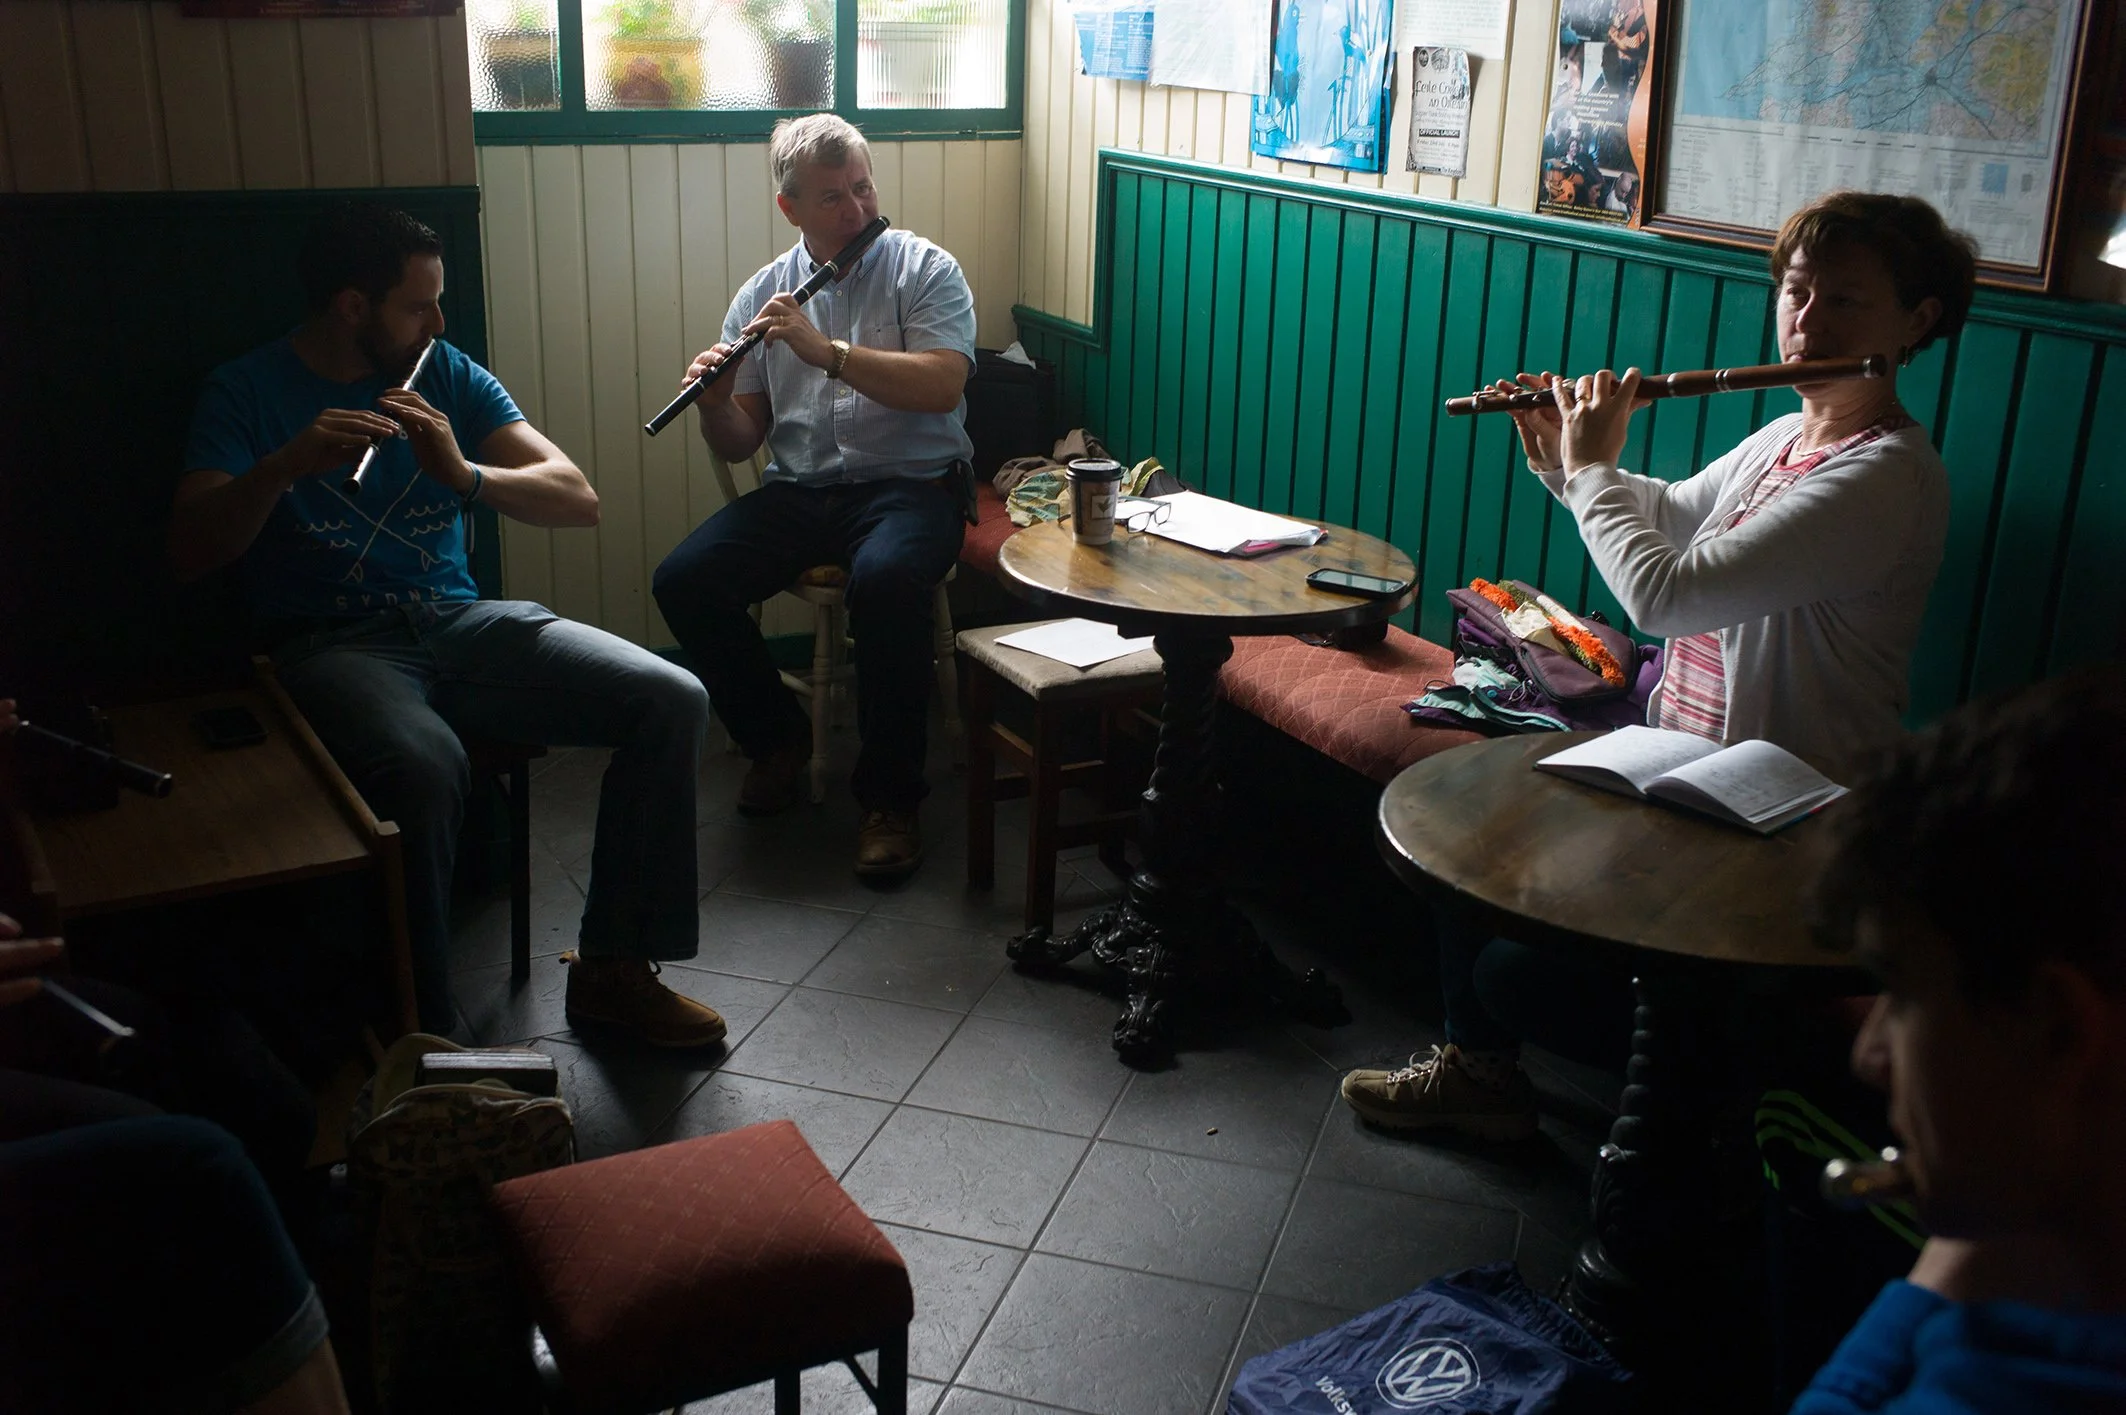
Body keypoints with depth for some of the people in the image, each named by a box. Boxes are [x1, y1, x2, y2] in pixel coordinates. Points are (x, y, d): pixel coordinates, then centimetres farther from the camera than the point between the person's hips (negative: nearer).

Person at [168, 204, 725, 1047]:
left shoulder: (449, 376, 11)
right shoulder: (247, 393, 2)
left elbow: (578, 500, 2)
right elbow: (190, 551, -9)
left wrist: (464, 472, -16)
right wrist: (287, 465, -25)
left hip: (460, 623, 5)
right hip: (331, 643, -4)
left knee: (671, 702, -16)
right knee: (424, 767, -39)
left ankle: (612, 968, -4)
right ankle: (422, 1035, -20)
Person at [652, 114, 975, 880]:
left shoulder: (924, 269, 1)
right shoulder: (764, 293, 11)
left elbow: (942, 387, -16)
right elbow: (738, 443, 11)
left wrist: (826, 350, -23)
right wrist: (714, 401, -12)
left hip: (908, 482, -4)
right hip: (796, 492, 4)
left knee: (886, 581, -37)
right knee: (682, 580, -19)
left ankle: (889, 796, -20)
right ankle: (778, 739, 4)